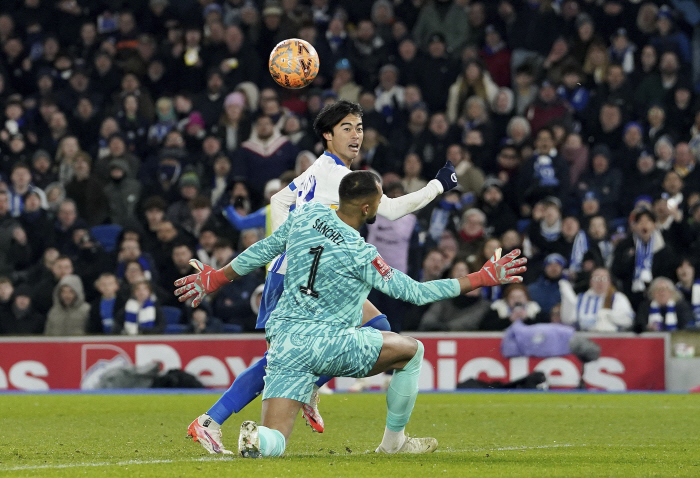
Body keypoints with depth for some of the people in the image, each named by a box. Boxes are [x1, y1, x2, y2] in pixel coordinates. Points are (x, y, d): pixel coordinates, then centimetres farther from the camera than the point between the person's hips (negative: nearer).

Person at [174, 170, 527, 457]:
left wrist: (214, 278, 30)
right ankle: (394, 442, 22)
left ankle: (256, 437, -32)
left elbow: (263, 250, 14)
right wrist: (483, 278, -4)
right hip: (328, 343, -5)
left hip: (283, 340, 5)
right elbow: (415, 293, -8)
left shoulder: (306, 215, 3)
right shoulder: (360, 255, -13)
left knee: (273, 444, 4)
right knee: (411, 350, 16)